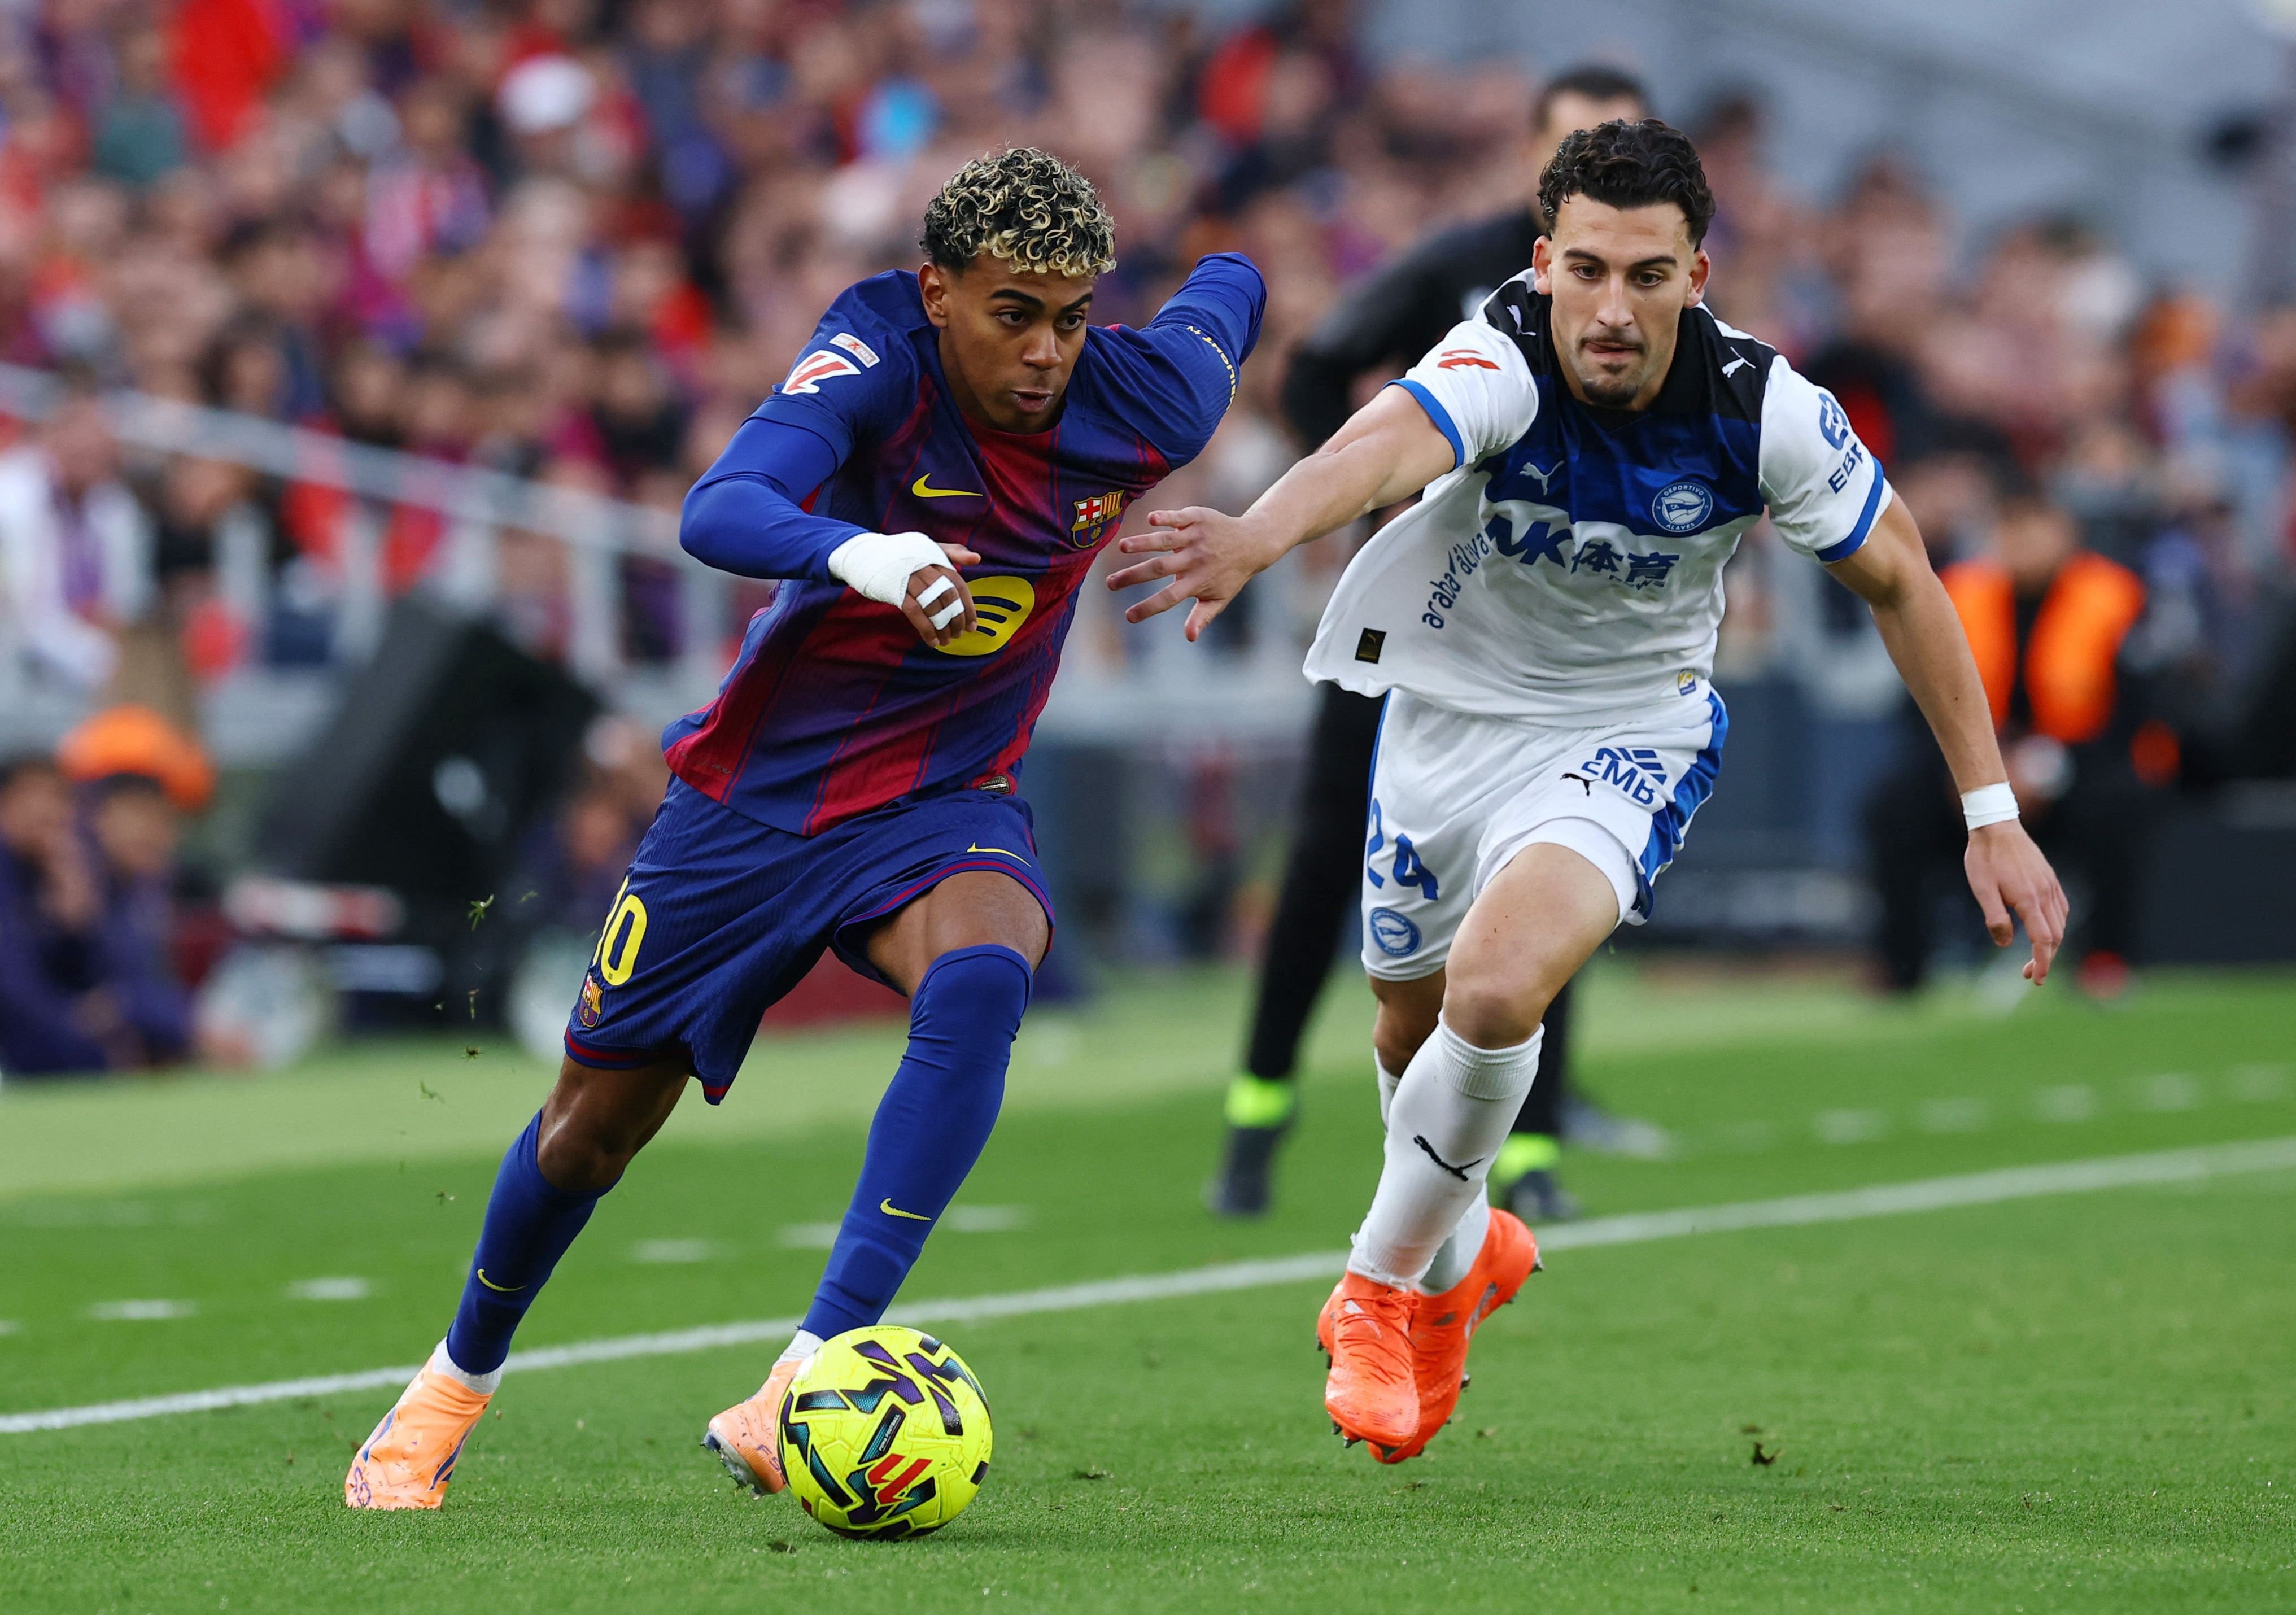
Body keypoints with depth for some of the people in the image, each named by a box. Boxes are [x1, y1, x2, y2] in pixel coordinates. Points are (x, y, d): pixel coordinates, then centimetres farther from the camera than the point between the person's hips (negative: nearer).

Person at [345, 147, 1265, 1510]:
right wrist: (854, 553, -59)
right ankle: (459, 1382, 42)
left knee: (980, 983, -35)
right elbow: (719, 512, -41)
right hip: (761, 789, -1)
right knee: (596, 1125, 11)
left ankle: (809, 1380, -37)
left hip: (946, 802, 1)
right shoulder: (879, 359, -23)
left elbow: (1230, 287, 11)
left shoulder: (1147, 407, -13)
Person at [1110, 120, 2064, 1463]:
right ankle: (1463, 1251, 54)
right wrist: (1255, 537, -75)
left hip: (1629, 734, -2)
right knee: (1414, 1027, 19)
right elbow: (1396, 438, -53)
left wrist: (1993, 814, -8)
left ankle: (1383, 1286, -1)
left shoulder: (1767, 412, -23)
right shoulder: (1502, 360, -30)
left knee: (1496, 989, -27)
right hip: (1448, 705, 2)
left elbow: (1898, 577, -7)